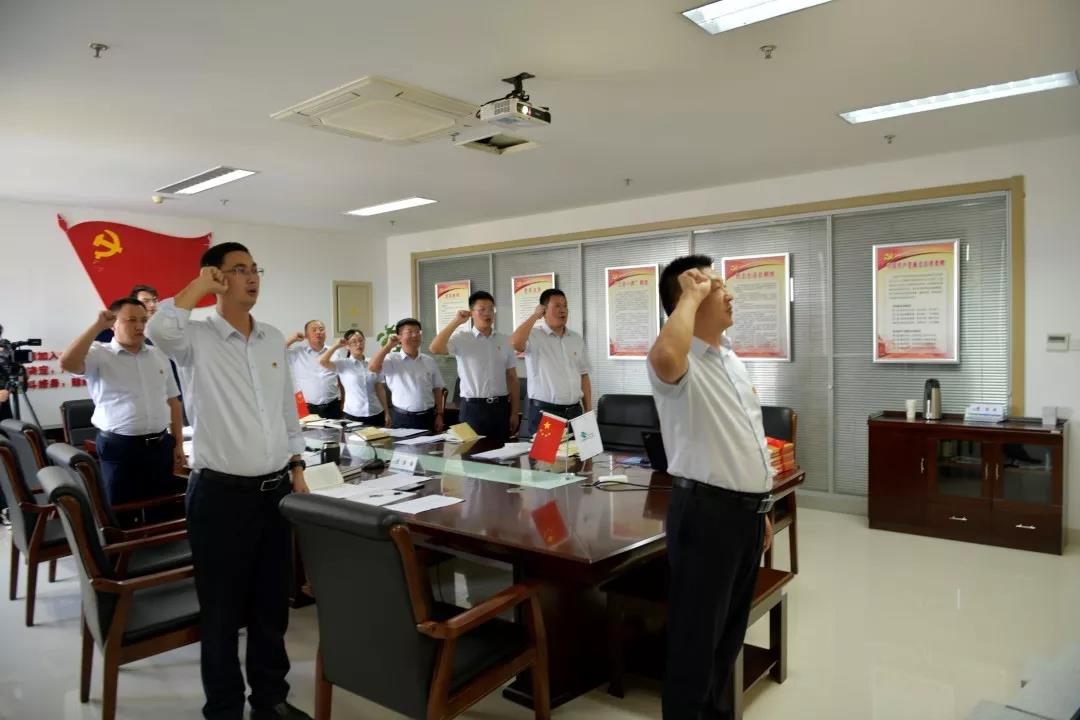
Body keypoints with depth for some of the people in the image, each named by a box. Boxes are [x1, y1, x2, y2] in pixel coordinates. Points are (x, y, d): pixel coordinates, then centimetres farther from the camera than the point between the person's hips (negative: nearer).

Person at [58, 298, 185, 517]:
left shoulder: (159, 355, 11)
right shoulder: (100, 355, -4)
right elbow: (67, 363, -26)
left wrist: (178, 444, 9)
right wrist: (97, 326, -20)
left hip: (161, 445, 4)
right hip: (119, 448, -4)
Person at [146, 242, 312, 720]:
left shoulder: (273, 339, 9)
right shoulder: (196, 339, -7)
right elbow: (159, 328, -33)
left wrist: (297, 472, 11)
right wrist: (202, 282, -17)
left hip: (275, 488, 5)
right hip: (221, 493, -5)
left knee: (272, 601, 17)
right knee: (223, 607, 9)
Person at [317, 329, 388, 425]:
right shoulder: (343, 364, -2)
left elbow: (380, 390, 7)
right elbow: (322, 361, -19)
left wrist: (386, 412, 7)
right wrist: (336, 346, -7)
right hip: (353, 415, -2)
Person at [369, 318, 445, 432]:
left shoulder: (429, 361, 7)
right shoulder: (393, 360, -4)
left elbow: (437, 389, 11)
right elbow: (372, 367, -22)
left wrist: (439, 415, 6)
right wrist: (388, 346, -18)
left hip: (427, 417, 3)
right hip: (402, 419, -3)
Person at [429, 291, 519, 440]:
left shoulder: (505, 341, 8)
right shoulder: (461, 339, -3)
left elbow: (512, 378, 10)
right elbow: (435, 348, -20)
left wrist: (514, 412, 6)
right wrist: (456, 322, -19)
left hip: (501, 407, 3)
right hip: (473, 407, -3)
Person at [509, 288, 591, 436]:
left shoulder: (576, 339, 12)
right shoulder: (534, 335, -6)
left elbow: (583, 376, 15)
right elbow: (515, 343, -29)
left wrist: (588, 410, 11)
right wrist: (535, 315, -15)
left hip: (574, 411, 5)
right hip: (544, 412, -5)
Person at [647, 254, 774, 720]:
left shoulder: (732, 360, 14)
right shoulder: (680, 364, -15)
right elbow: (666, 357, -43)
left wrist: (760, 509, 19)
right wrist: (691, 296, -26)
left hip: (745, 511, 9)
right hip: (705, 512, -9)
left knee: (730, 628, 22)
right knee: (696, 634, 4)